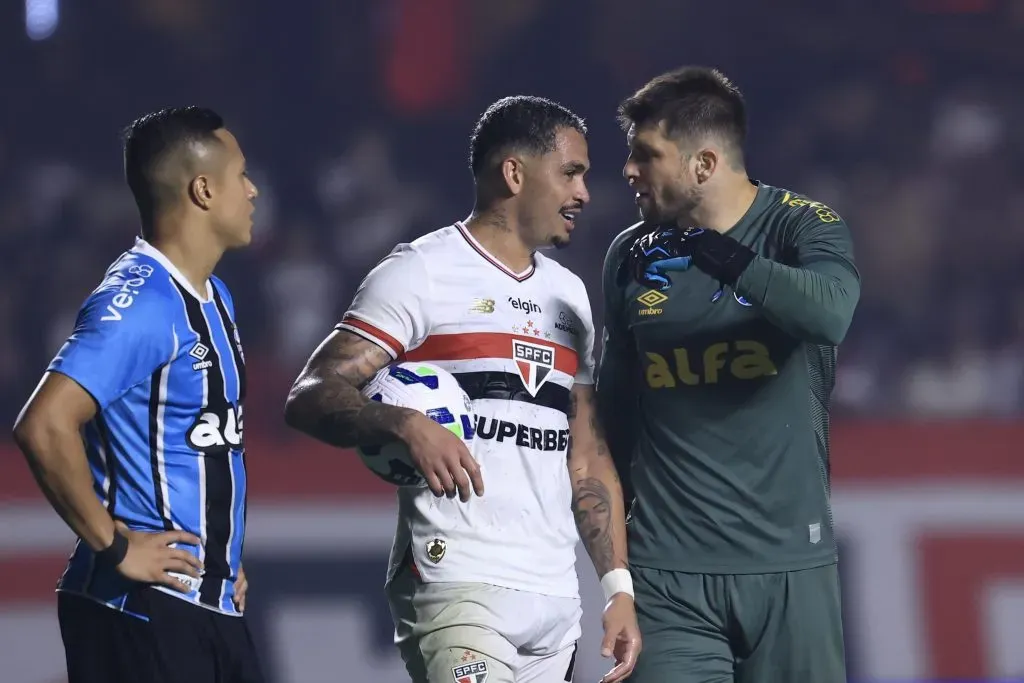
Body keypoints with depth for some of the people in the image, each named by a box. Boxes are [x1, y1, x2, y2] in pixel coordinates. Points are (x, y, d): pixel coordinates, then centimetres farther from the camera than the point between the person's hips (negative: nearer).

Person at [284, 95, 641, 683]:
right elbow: (310, 399, -10)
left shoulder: (569, 295, 20)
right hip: (456, 584, -7)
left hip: (557, 596, 7)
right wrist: (406, 424, -29)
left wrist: (618, 584, 13)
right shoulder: (422, 274, -2)